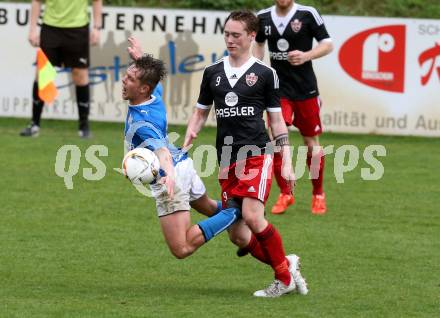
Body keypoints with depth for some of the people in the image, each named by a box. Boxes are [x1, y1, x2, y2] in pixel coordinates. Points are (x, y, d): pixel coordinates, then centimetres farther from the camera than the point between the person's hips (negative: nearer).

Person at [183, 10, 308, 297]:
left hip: (257, 155, -5)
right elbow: (201, 112, 21)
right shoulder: (213, 73, 12)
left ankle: (285, 277, -8)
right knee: (237, 235, -2)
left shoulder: (265, 74, 3)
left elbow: (277, 120, 6)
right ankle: (287, 265, 14)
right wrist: (187, 142, 3)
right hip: (227, 162, 5)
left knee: (252, 216, -23)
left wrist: (287, 163, 1)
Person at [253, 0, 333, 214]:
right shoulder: (263, 17, 3)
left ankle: (318, 195, 26)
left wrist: (305, 56, -21)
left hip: (306, 90, -2)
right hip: (278, 88, 2)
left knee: (311, 143, 8)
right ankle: (285, 194, 5)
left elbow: (327, 44, -5)